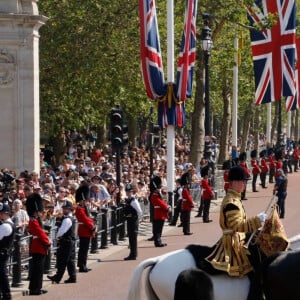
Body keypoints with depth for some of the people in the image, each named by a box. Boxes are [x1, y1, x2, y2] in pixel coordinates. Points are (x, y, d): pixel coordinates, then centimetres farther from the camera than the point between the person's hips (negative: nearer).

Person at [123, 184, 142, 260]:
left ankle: (133, 255, -1)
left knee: (133, 238, -5)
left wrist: (137, 219, -9)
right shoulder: (127, 200, 10)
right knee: (130, 237, 14)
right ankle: (132, 254, 22)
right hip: (129, 220, 9)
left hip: (133, 221, -9)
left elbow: (140, 212, -19)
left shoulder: (134, 200, -17)